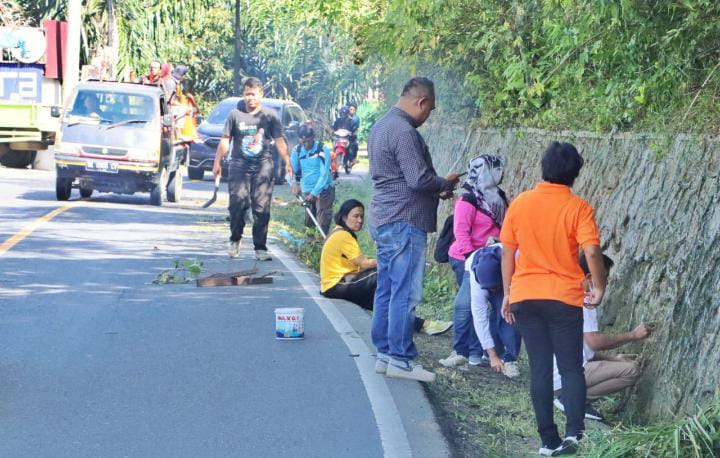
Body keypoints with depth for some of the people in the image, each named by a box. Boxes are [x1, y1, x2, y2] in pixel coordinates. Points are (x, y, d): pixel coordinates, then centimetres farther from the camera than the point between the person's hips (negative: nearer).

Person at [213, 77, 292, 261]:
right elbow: (225, 140, 8)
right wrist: (217, 162, 1)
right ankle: (235, 240, 16)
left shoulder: (270, 116, 6)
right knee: (237, 204, -7)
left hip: (262, 166, 0)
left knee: (262, 208, -3)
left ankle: (260, 248, 2)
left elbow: (279, 140, 2)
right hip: (239, 165, 0)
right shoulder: (235, 115, 8)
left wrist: (287, 162, -10)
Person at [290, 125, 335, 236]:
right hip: (306, 191, 5)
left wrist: (314, 193, -22)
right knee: (308, 223, 12)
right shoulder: (297, 150, -1)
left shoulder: (322, 150, -16)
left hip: (323, 190, -5)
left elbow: (324, 175, -19)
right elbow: (292, 169, 6)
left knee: (323, 224, -12)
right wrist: (294, 183, -14)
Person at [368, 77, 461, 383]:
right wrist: (446, 184, -3)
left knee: (386, 290, 13)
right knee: (405, 293, -5)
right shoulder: (404, 132, -17)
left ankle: (384, 353, 18)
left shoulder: (381, 127, 16)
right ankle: (401, 359, -2)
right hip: (404, 222, -10)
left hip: (382, 220, 10)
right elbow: (419, 179, -22)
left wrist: (437, 189, 14)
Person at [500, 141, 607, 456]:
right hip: (564, 298, -3)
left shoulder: (520, 203, 2)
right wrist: (599, 288, -2)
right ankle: (574, 430, -10)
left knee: (540, 369, 7)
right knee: (571, 367, 8)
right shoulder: (577, 208, -8)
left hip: (524, 297, 3)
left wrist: (508, 293, 13)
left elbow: (508, 252, 5)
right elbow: (592, 252, -17)